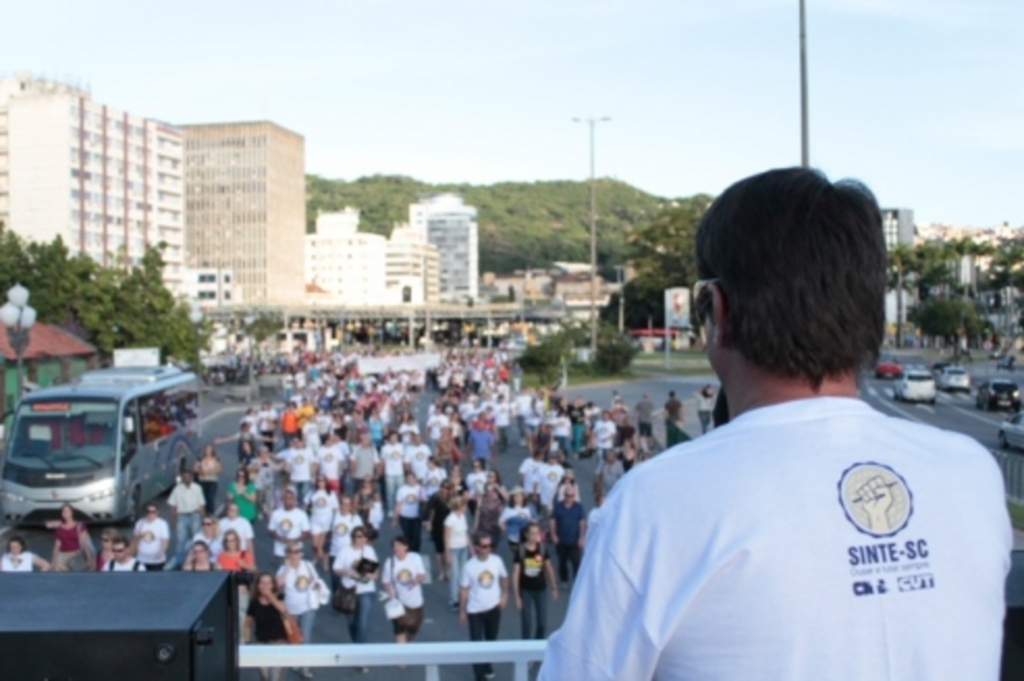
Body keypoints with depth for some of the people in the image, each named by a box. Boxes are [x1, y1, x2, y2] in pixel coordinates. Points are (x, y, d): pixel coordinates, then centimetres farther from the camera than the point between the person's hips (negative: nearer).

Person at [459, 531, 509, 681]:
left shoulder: (497, 561, -12)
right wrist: (462, 611, -6)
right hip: (475, 611, -3)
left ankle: (487, 664, 45)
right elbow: (464, 590, -10)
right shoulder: (470, 566, -19)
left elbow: (504, 578, 7)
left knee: (491, 639, 21)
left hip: (494, 607, 3)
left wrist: (504, 594, 0)